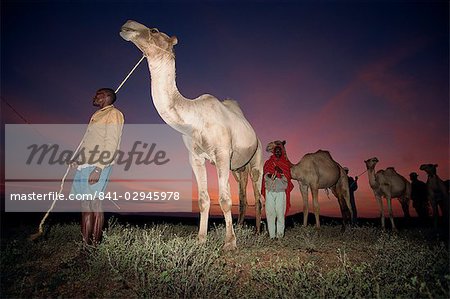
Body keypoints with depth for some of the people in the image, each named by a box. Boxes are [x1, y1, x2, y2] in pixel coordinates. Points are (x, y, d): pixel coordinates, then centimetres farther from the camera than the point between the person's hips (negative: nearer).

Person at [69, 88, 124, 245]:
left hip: (97, 166, -8)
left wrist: (98, 168, -22)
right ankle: (85, 241, 13)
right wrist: (77, 159, 22)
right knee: (85, 204, 8)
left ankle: (94, 242, -2)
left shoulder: (113, 114, -5)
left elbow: (111, 144, -15)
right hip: (85, 164, 8)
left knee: (93, 203, -8)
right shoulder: (97, 115, 23)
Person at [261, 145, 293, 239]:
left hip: (281, 191, -1)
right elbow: (265, 176, 8)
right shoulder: (268, 163, 15)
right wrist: (271, 175, -12)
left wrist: (281, 172, -13)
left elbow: (287, 178, 5)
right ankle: (272, 234, 0)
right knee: (270, 212, -4)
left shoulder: (286, 163, 12)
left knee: (280, 212, -7)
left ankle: (280, 233, -1)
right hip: (270, 191, 1)